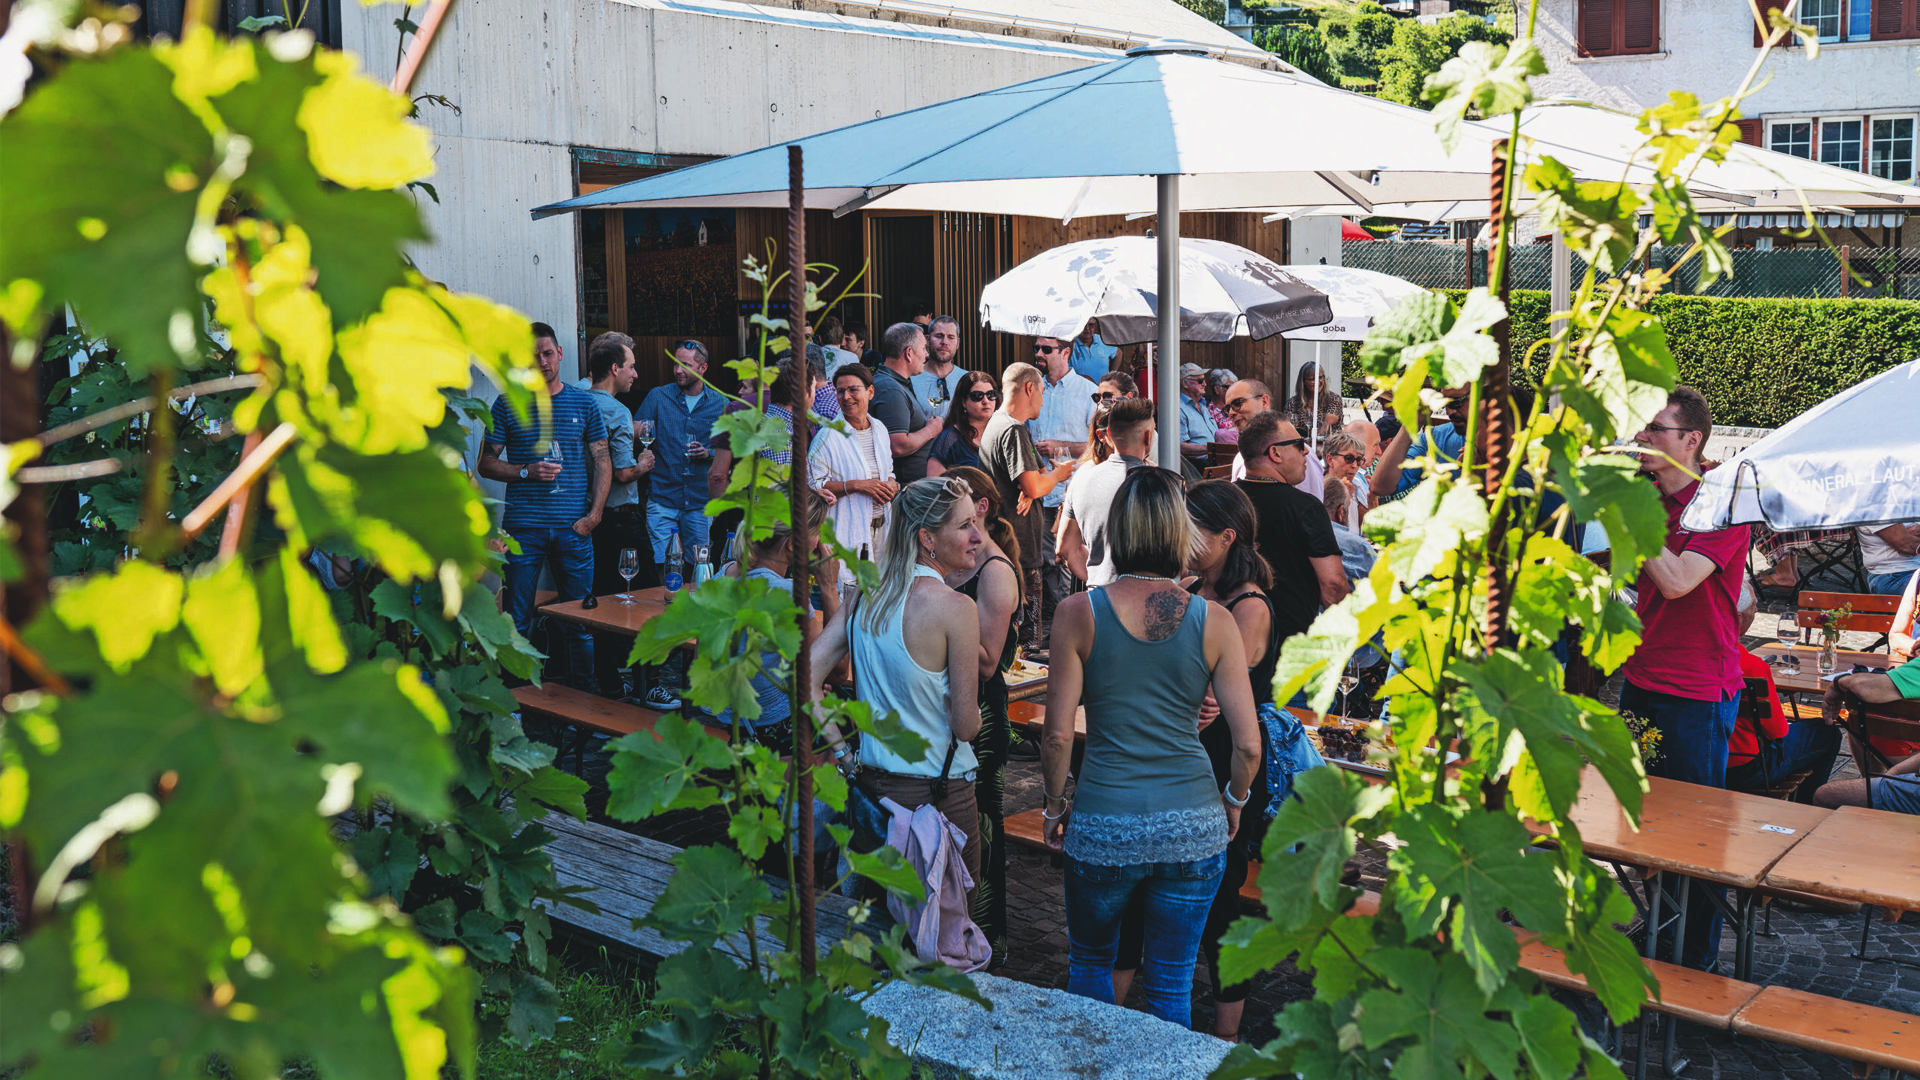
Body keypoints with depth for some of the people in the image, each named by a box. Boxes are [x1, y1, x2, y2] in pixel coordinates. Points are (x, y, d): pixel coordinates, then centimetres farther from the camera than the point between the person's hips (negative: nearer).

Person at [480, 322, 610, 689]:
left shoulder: (584, 403, 8)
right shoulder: (507, 405, 5)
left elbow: (603, 462, 9)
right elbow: (486, 463, 7)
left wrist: (593, 514, -2)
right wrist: (528, 472, -10)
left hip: (573, 527, 1)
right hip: (523, 527, -1)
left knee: (579, 621, 4)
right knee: (517, 621, 1)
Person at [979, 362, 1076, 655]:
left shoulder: (999, 424, 18)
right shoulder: (1013, 430, -16)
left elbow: (1037, 475, 17)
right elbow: (1034, 487, -23)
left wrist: (1038, 484, -7)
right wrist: (1057, 474, -1)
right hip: (1018, 542, -11)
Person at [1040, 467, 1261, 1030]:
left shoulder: (1079, 612, -8)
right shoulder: (1213, 620, -5)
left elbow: (1057, 735, -8)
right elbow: (1248, 744, -6)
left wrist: (1055, 806, 9)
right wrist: (1234, 801, 14)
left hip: (1103, 829, -1)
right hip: (1193, 829, 1)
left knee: (1090, 962, 24)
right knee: (1171, 986, 16)